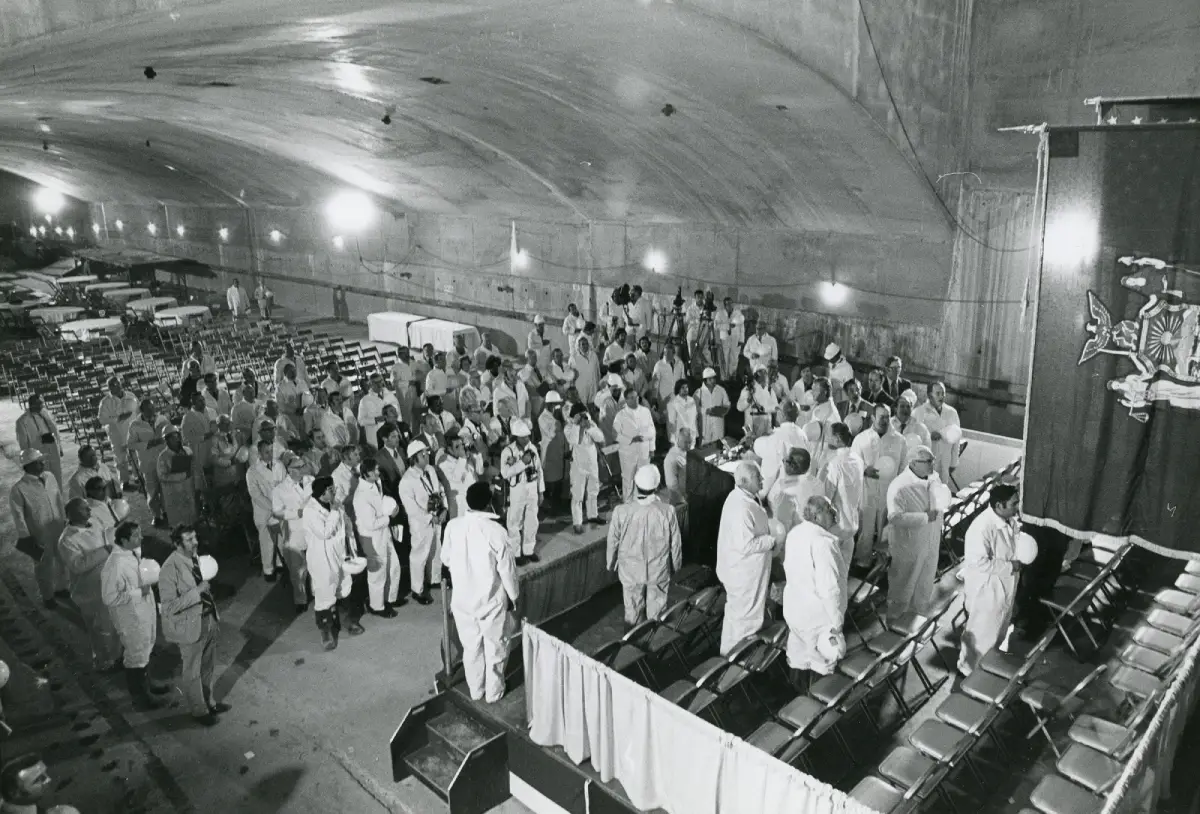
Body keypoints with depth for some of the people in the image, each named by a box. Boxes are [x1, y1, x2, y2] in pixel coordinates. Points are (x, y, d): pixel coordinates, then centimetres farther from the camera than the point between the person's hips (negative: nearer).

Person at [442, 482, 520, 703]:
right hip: (491, 600, -3)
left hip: (462, 599, 3)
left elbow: (446, 559, 6)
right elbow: (507, 569, -14)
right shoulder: (496, 531, -23)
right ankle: (493, 692, 31)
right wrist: (513, 596, 2)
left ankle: (475, 691, 35)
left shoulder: (452, 526, -12)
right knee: (494, 647, 17)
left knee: (471, 647, 20)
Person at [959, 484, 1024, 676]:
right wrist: (1010, 566, -24)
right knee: (982, 634, 8)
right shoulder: (981, 528, -32)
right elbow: (979, 563, -31)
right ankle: (970, 670, 29)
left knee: (1000, 629, 26)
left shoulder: (1010, 519, -5)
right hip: (986, 590, -8)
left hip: (1006, 586, 9)